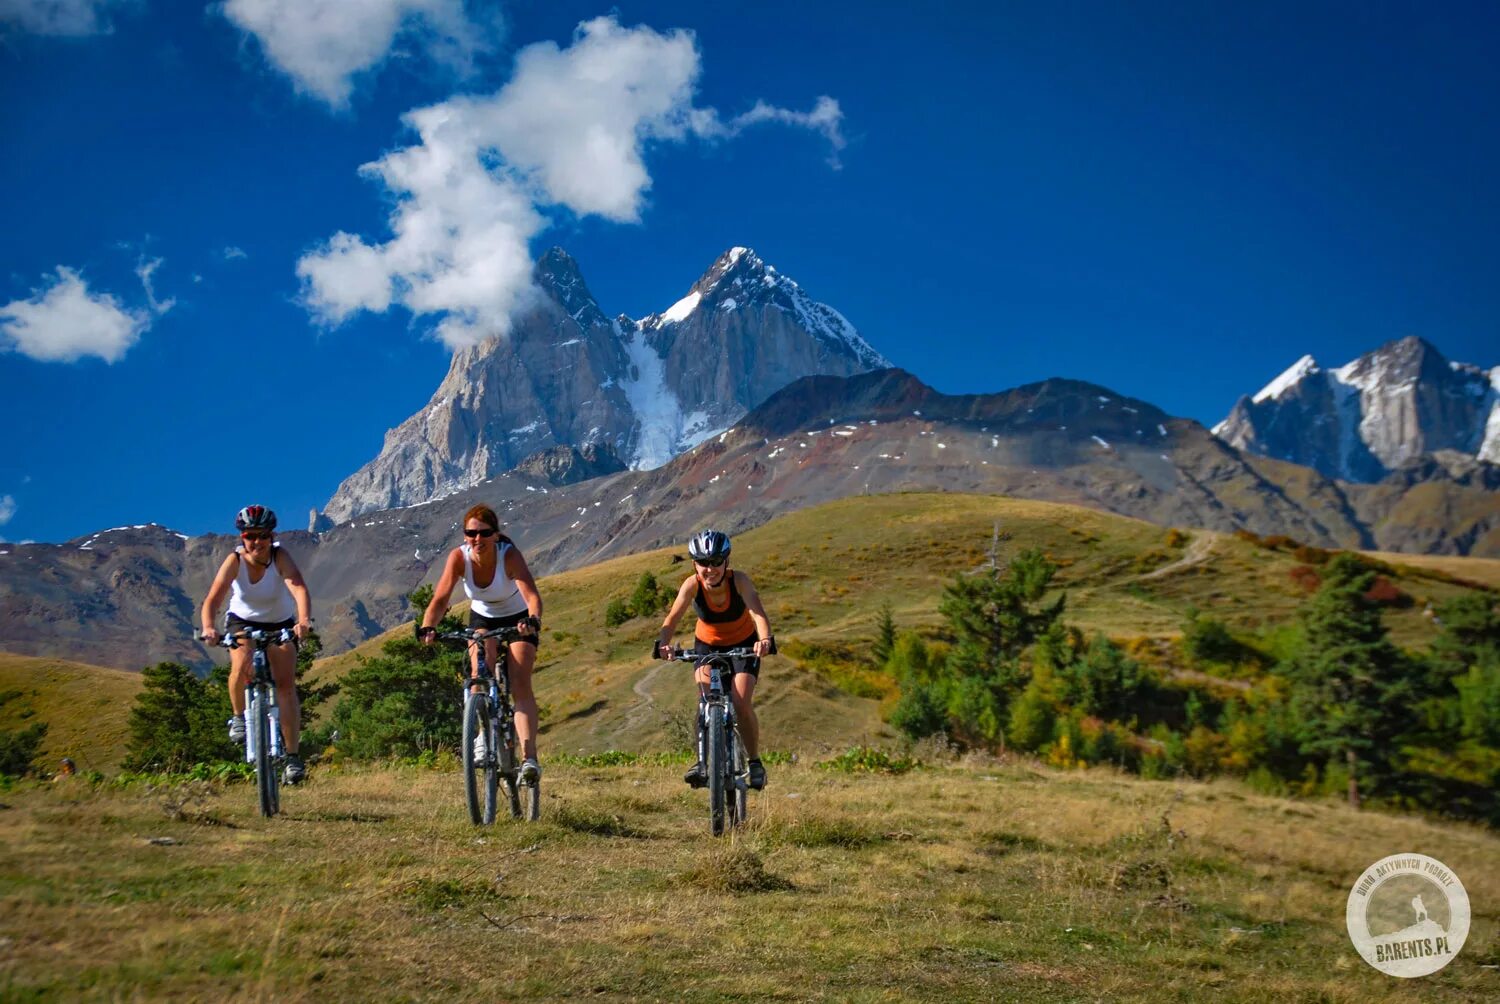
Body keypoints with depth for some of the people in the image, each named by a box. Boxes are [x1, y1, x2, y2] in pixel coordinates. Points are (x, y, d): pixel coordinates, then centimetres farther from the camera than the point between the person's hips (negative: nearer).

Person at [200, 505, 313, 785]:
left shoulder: (280, 557, -25)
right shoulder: (235, 560, -23)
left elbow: (299, 588, -41)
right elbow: (213, 598, -33)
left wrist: (304, 620, -60)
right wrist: (208, 628, -52)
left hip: (280, 624, 0)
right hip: (243, 622, 0)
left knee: (286, 684, -12)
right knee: (241, 666, -30)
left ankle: (293, 757, -8)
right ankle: (239, 717, -2)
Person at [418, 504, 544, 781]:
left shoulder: (510, 554, -31)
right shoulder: (459, 557, -24)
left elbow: (532, 594, -44)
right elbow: (440, 598, -30)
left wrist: (533, 621, -64)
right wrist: (428, 627, -49)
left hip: (518, 620, -3)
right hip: (482, 619, 3)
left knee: (520, 684, -19)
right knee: (481, 668, -26)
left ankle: (529, 758, -24)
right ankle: (483, 736, -12)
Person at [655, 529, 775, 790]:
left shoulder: (738, 580, -29)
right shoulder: (692, 585, -26)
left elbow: (758, 613, -43)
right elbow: (673, 617, -36)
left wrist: (765, 639, -63)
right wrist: (663, 642, -57)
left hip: (743, 645, -1)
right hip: (707, 645, 1)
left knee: (741, 703, -17)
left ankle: (755, 762, 4)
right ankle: (703, 761, -13)